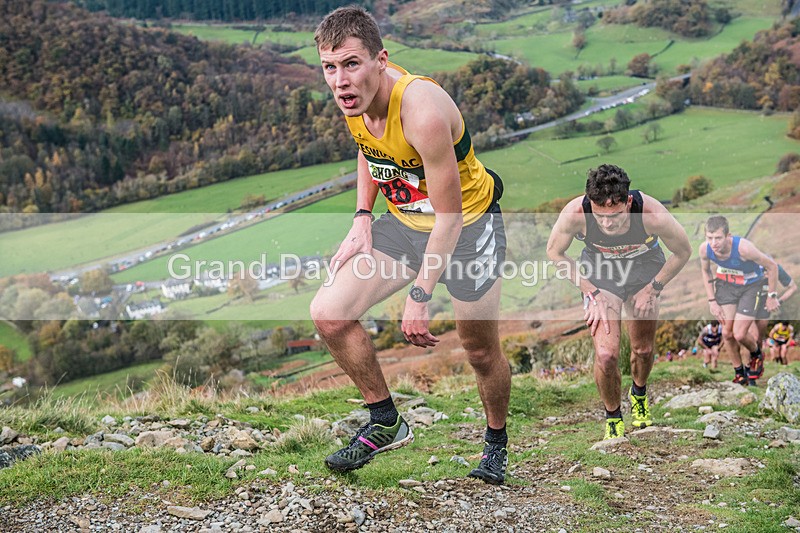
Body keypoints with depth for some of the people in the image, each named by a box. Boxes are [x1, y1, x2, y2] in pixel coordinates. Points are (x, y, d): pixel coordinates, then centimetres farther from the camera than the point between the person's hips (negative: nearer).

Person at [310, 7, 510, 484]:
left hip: (467, 226, -6)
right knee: (329, 313, -9)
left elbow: (449, 217, -28)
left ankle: (497, 443, 37)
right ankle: (387, 423, 9)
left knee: (481, 352, 7)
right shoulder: (353, 95, -12)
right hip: (404, 222, 6)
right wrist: (362, 219, 0)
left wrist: (420, 297, -25)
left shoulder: (423, 112, -34)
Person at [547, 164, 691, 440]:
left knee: (643, 349, 11)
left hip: (645, 266, 1)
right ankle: (613, 418, 12)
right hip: (599, 269, -1)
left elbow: (683, 252, -14)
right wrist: (592, 292, -16)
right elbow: (555, 252, -13)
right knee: (606, 354, -14)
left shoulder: (652, 215, -36)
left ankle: (639, 393, 46)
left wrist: (653, 288, -11)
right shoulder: (575, 214, -36)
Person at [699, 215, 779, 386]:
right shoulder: (705, 249, -24)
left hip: (751, 285, -4)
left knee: (739, 334, -10)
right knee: (727, 333, 0)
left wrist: (772, 296, -10)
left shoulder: (743, 247, -38)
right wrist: (712, 301, 0)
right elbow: (706, 271, 1)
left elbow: (772, 266, -21)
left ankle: (756, 355, 26)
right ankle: (739, 374, 22)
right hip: (726, 284, 4)